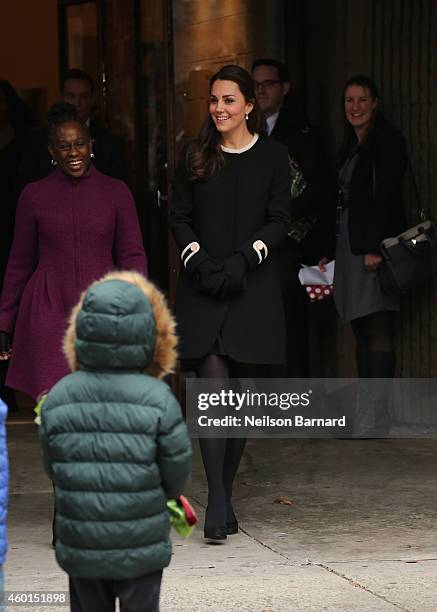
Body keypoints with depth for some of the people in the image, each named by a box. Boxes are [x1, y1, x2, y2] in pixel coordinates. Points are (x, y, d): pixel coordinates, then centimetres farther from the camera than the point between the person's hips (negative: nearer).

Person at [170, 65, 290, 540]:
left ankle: (225, 496, 16)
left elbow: (279, 220, 1)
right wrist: (199, 260, -9)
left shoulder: (272, 156, 5)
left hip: (253, 287, 1)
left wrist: (242, 259, -12)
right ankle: (217, 502, -18)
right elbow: (178, 215, 7)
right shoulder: (195, 156, 8)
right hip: (202, 288, 0)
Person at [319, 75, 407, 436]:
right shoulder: (350, 146, 20)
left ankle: (376, 421, -16)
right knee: (362, 330, 6)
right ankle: (364, 418, 6)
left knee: (378, 330, -12)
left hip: (375, 245, -9)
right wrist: (328, 252, 14)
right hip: (348, 244, 9)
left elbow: (387, 196, -15)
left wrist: (375, 247, -22)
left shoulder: (387, 139, -5)